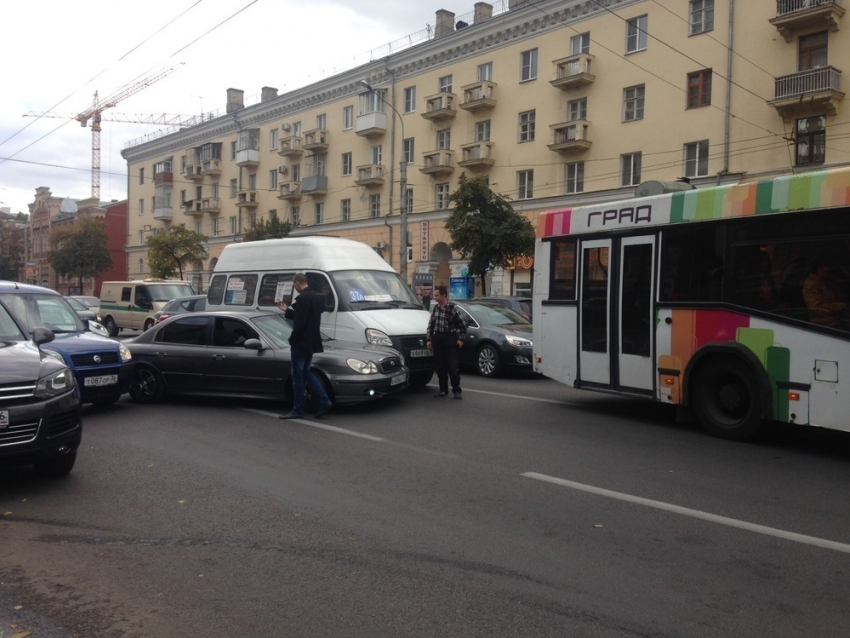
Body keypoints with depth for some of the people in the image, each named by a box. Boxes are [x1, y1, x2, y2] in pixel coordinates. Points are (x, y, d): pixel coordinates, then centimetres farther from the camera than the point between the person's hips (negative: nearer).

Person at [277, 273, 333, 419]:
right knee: (305, 372, 18)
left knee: (297, 375, 0)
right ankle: (324, 401, 11)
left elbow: (300, 322, -22)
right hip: (311, 343, 9)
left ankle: (297, 410, 8)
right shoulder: (315, 297, 12)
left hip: (301, 343, -9)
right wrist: (287, 310, 22)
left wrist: (292, 340, -12)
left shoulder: (303, 298, -18)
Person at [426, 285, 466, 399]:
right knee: (439, 366, 8)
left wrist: (461, 339, -7)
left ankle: (456, 390, 5)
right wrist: (429, 339, 12)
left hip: (449, 338, -5)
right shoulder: (436, 308, 9)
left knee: (453, 366, -3)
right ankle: (443, 390, 17)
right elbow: (431, 324, 15)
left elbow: (462, 324, -6)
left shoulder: (452, 307, -9)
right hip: (437, 339, 6)